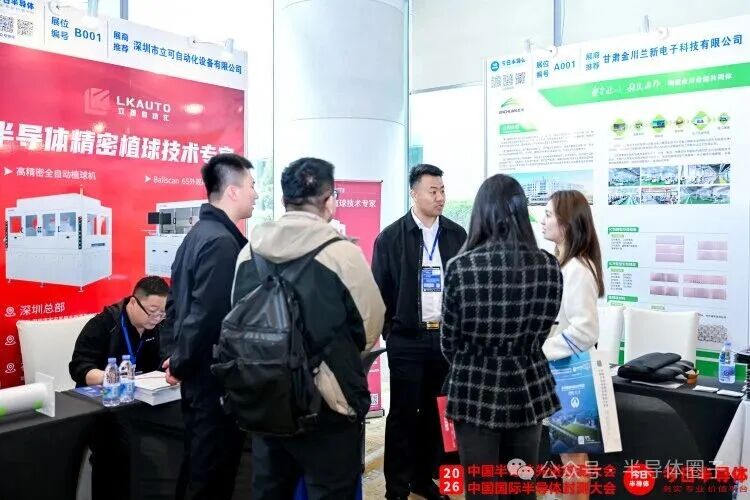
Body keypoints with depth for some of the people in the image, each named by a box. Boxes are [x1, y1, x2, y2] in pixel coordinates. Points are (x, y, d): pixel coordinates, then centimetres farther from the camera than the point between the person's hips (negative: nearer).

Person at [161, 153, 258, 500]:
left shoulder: (200, 232, 9)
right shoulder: (222, 241, -20)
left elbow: (177, 300, 13)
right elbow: (208, 314, -24)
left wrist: (173, 354, 12)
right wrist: (181, 364, -12)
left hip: (199, 371, 9)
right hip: (216, 375, -9)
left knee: (198, 462, 21)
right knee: (214, 471, 4)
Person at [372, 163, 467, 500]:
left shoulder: (457, 235, 4)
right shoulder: (391, 237, -5)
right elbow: (380, 289, -2)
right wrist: (388, 331, -3)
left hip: (446, 336, 3)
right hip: (407, 339, -3)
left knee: (435, 411, 12)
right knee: (403, 413, 4)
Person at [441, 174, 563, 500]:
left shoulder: (461, 267, -15)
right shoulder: (549, 266, -5)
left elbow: (449, 343, -5)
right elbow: (539, 335, 7)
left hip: (476, 392, -3)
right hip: (528, 391, 4)